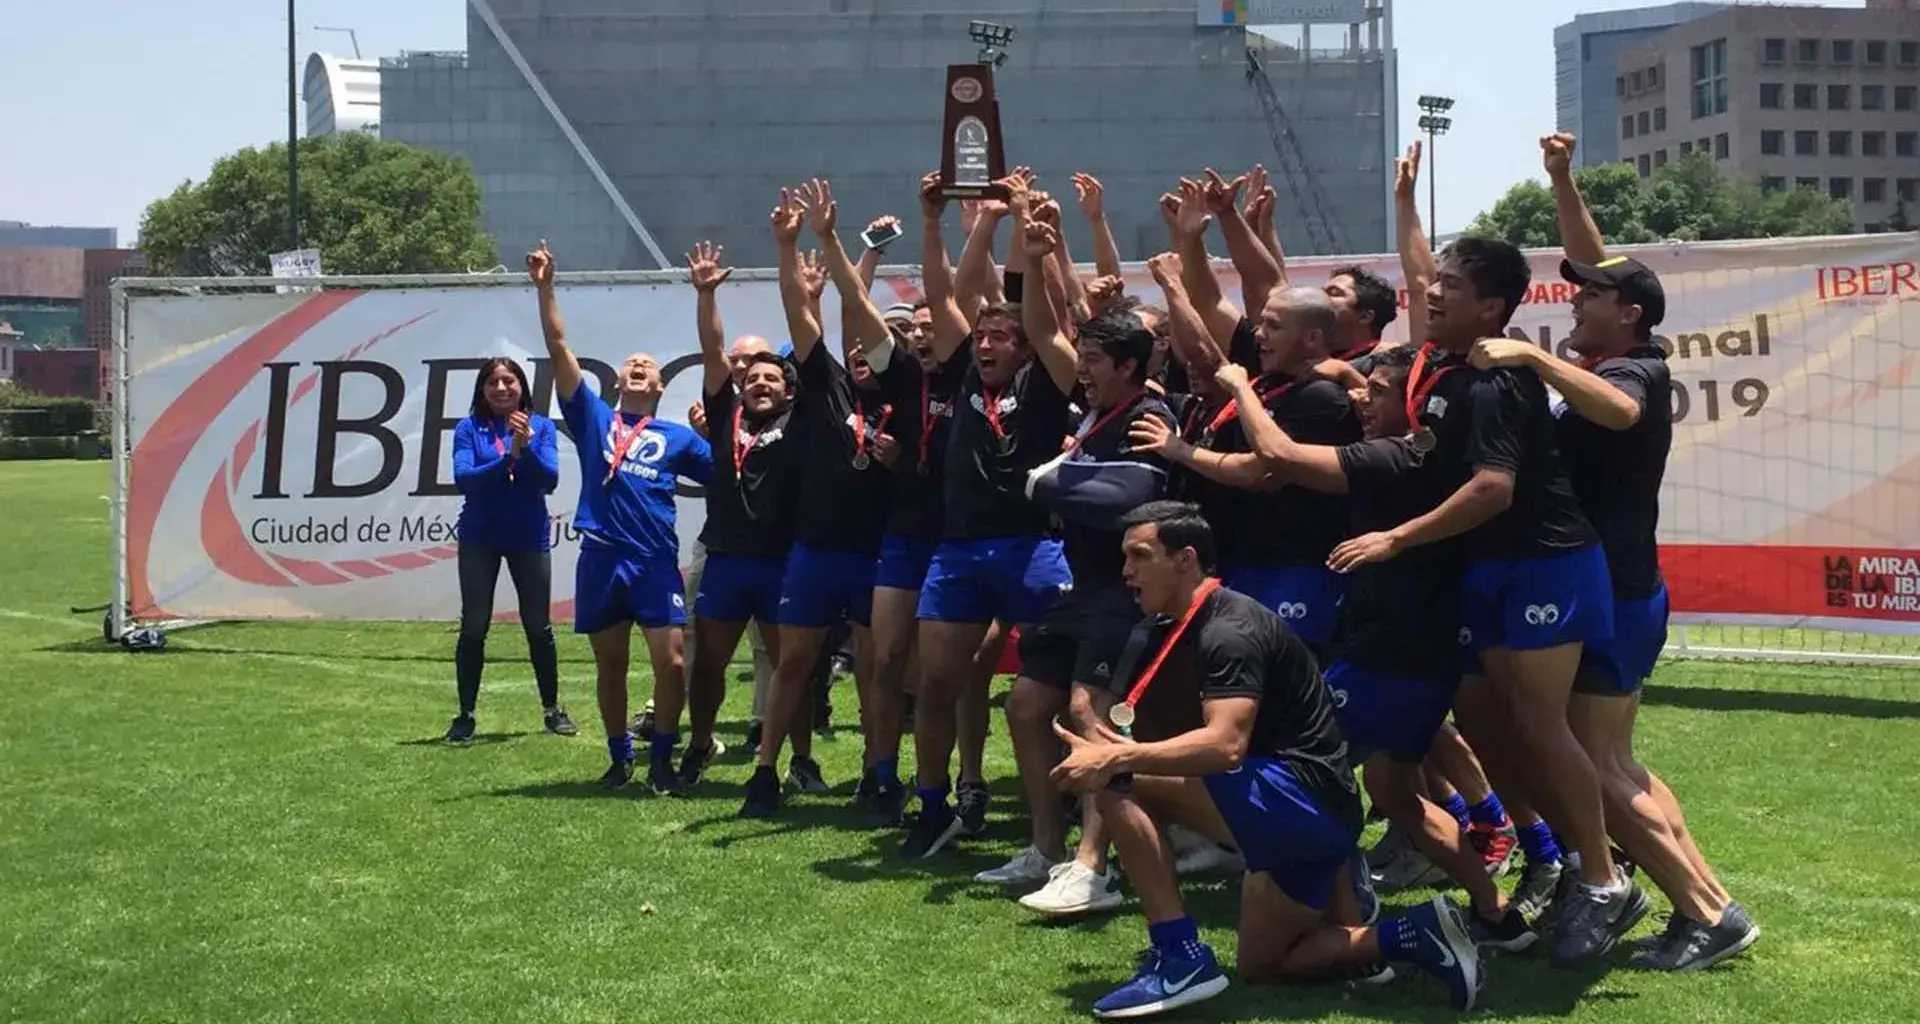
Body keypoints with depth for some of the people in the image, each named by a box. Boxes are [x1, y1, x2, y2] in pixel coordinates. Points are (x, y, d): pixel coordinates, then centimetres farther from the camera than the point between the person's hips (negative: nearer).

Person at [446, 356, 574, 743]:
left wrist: (526, 447, -25)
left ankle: (553, 709, 20)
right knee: (473, 628, 2)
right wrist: (509, 457, -24)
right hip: (480, 538, -1)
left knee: (538, 627, 8)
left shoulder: (541, 426, 0)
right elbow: (462, 478, -15)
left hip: (529, 536, 1)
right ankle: (465, 716, 8)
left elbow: (550, 479, -9)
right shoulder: (469, 429, -2)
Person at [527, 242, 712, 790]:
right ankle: (620, 757, 23)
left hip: (656, 559, -1)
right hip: (600, 557, 1)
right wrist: (545, 288, -3)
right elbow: (558, 348, 4)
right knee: (609, 665, 9)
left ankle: (662, 755, 9)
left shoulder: (678, 436, 12)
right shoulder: (594, 417, 10)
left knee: (671, 663, -8)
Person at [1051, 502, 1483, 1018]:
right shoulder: (1161, 631, 13)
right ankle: (1414, 935, 12)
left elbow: (1225, 746, -31)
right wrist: (1103, 750, -7)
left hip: (1306, 799, -11)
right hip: (1300, 817, 11)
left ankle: (1181, 960, -17)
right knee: (1260, 968, 21)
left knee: (1119, 782, -18)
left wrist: (1116, 759, -32)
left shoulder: (1229, 629, -17)